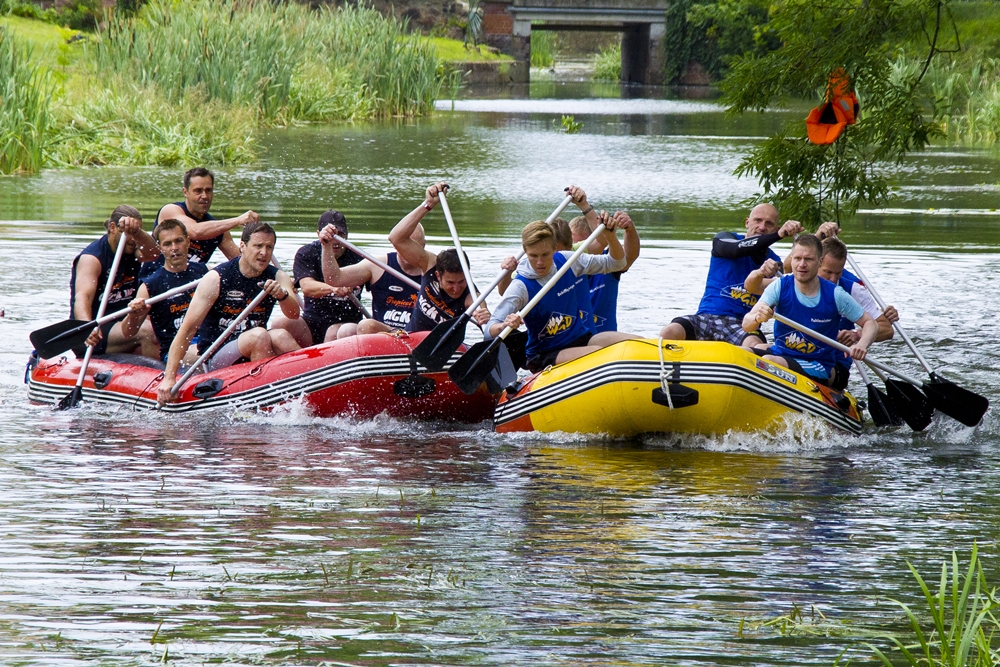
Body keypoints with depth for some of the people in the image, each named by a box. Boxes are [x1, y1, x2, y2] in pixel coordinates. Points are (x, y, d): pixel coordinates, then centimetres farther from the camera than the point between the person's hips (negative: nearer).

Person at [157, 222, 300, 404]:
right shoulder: (216, 278, -10)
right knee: (259, 335, -31)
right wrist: (169, 379, -21)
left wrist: (283, 295, -40)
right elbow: (187, 329, -13)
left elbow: (294, 314, -16)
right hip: (216, 359, -3)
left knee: (281, 336, -28)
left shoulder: (277, 278, 3)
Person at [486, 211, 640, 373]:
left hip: (582, 339, 6)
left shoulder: (568, 261, -1)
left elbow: (616, 263, 10)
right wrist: (504, 326, -43)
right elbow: (489, 332, -19)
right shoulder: (522, 286, -15)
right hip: (545, 356, -6)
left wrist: (610, 234, -9)